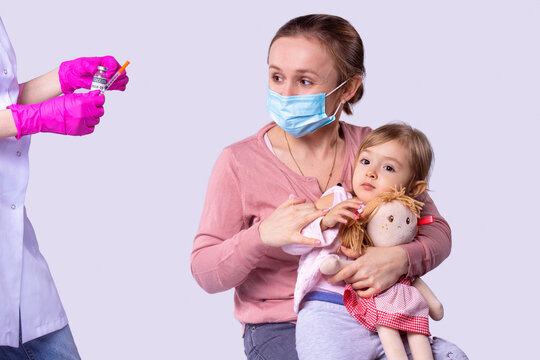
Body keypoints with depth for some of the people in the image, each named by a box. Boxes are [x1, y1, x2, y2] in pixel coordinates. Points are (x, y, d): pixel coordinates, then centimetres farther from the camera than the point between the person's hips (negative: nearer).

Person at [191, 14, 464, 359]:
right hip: (281, 328, -4)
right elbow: (205, 272, -6)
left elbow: (437, 233, 5)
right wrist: (261, 237, -25)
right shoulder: (239, 162, -7)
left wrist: (400, 258, -19)